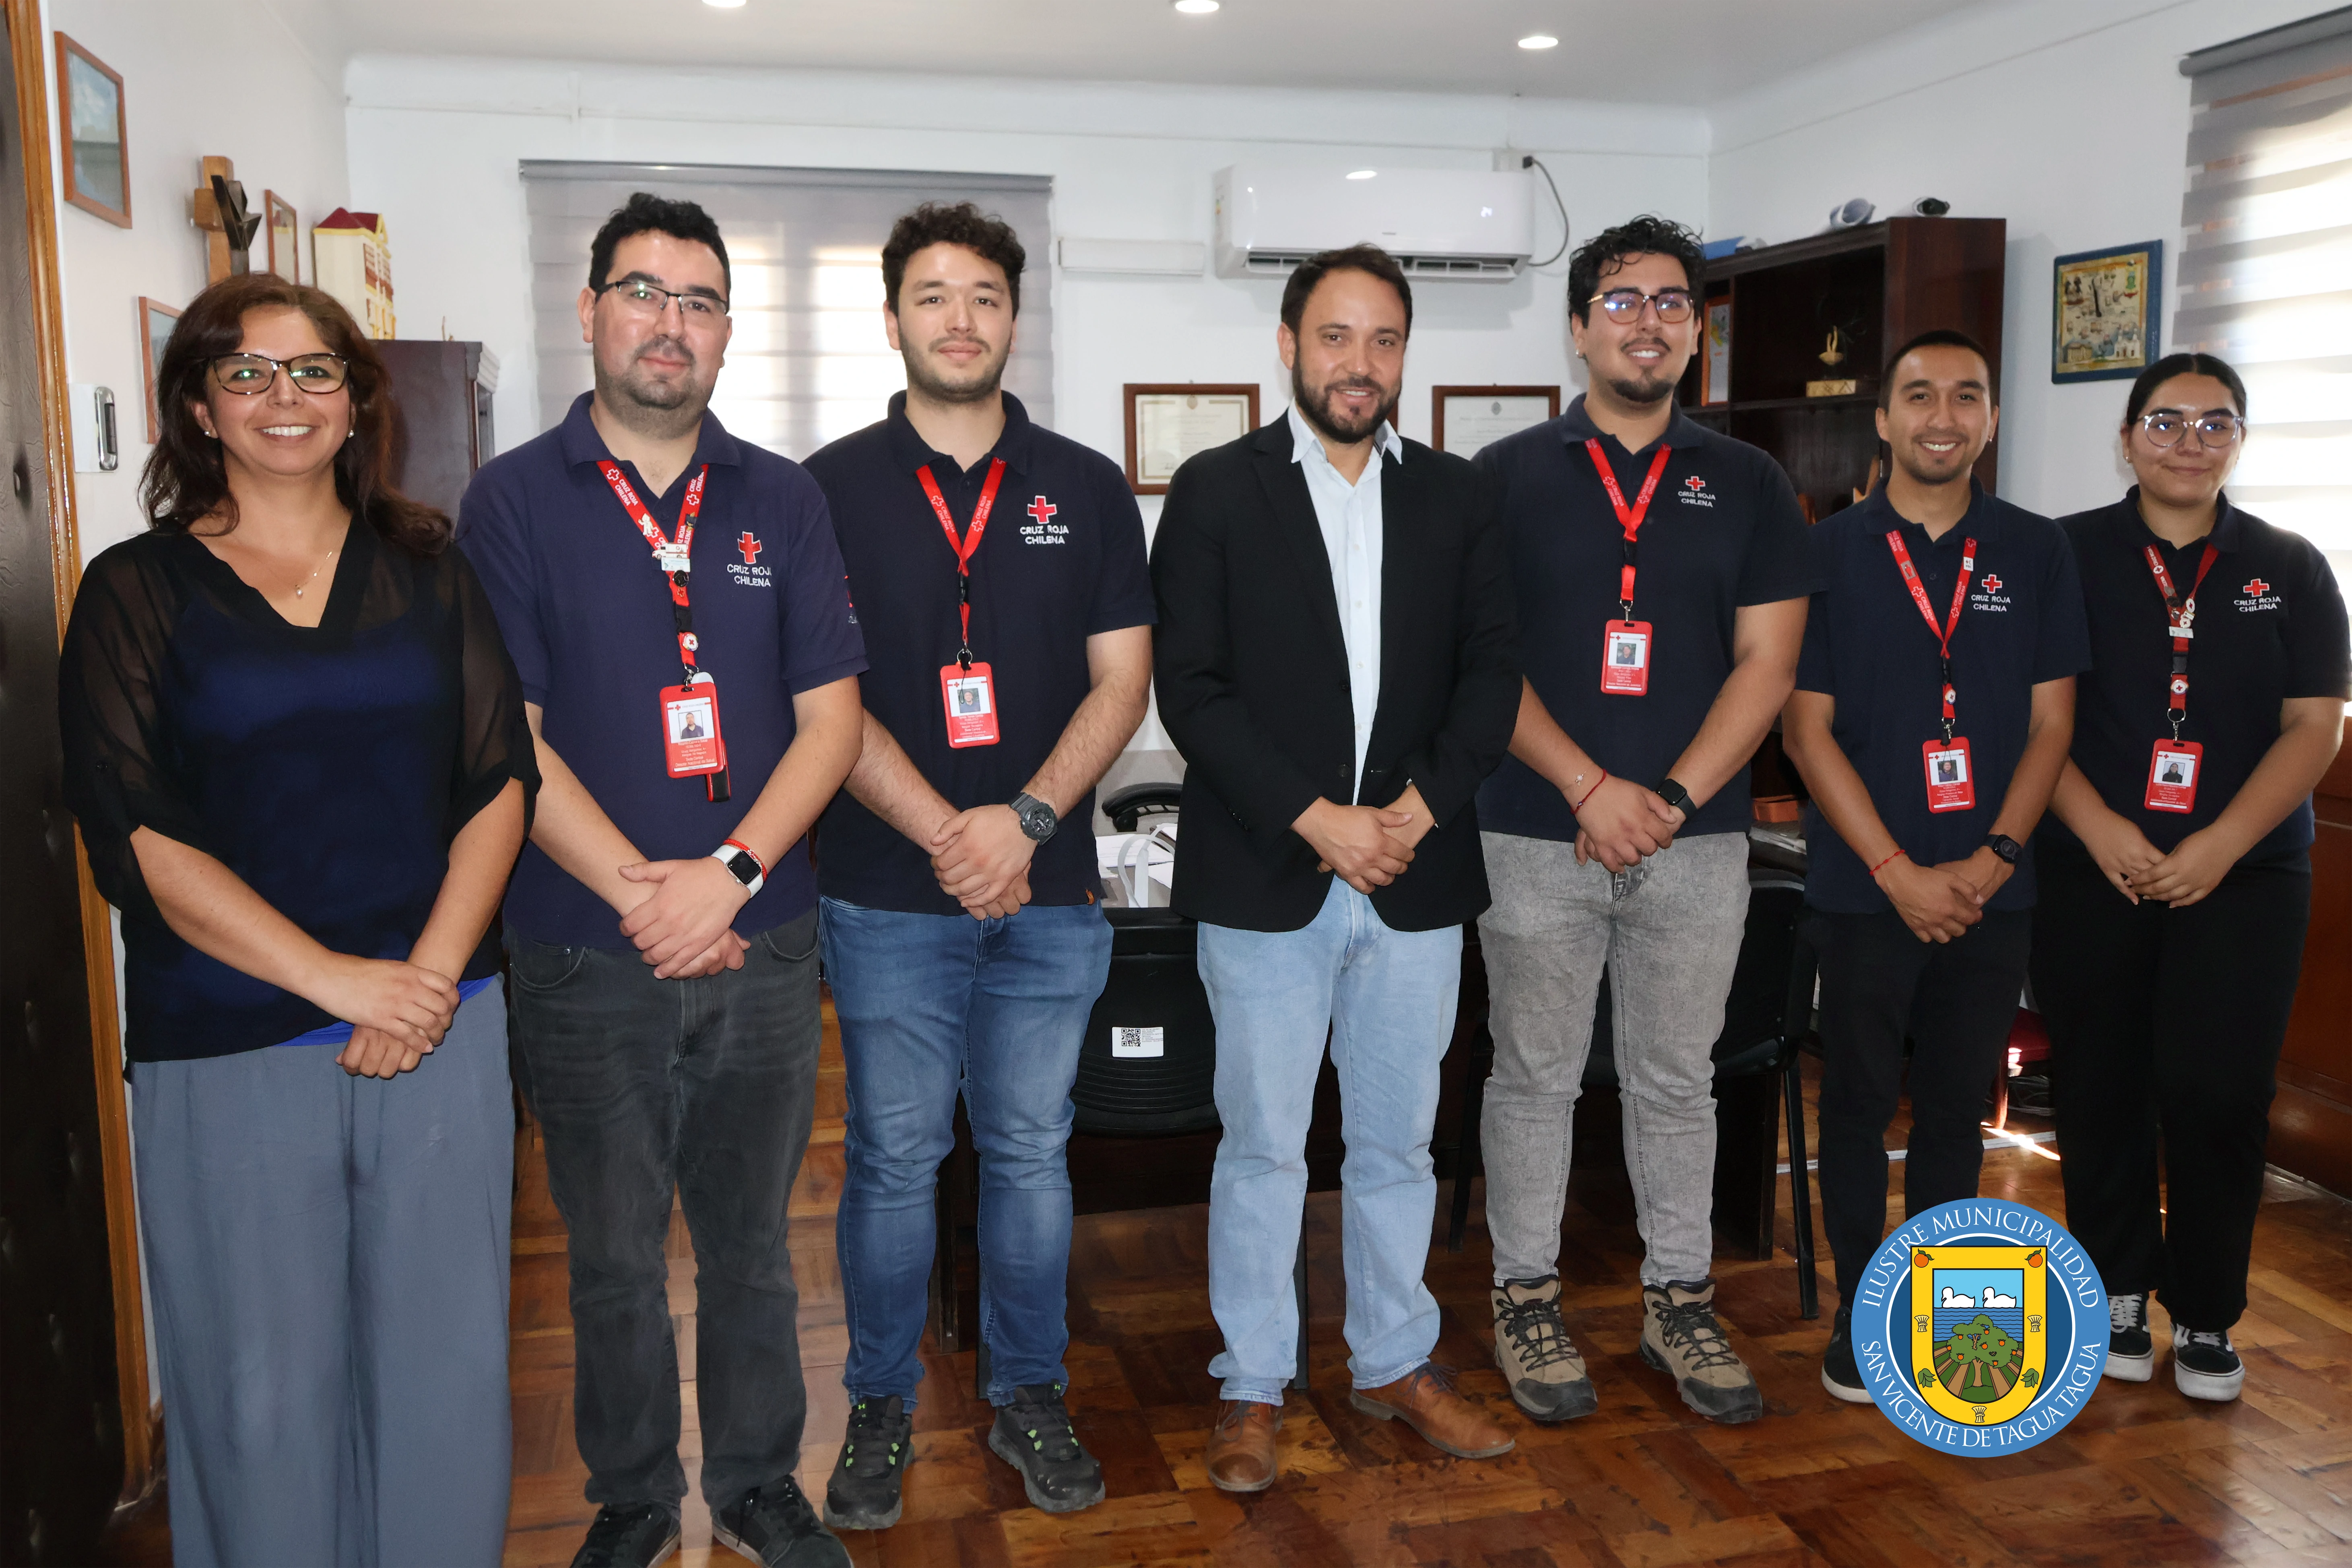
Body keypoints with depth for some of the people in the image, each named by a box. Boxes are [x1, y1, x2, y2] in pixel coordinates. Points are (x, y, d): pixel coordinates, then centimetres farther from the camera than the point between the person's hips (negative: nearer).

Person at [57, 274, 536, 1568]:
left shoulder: (425, 571, 9)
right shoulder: (135, 592, 3)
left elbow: (501, 778, 3)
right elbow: (135, 834, -6)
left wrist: (433, 972, -11)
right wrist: (340, 978, -14)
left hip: (441, 1022, 2)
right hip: (229, 1052, -1)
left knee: (445, 1364, 8)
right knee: (263, 1389, 8)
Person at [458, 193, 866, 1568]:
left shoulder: (785, 502, 4)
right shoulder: (514, 499, -1)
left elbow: (832, 717, -1)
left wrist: (729, 875, -14)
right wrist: (642, 895, -15)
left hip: (765, 943, 1)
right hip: (585, 956, -1)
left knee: (752, 1244, 14)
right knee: (615, 1258, 13)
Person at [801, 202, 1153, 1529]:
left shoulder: (1087, 489, 6)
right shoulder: (833, 489, 1)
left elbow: (1121, 680, 1)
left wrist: (1025, 820, -13)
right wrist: (945, 835, -14)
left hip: (1049, 889, 2)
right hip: (887, 891, -1)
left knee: (1032, 1153, 12)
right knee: (895, 1160, 8)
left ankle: (1031, 1396, 29)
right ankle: (883, 1408, 26)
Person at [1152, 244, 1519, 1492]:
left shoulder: (1455, 498, 9)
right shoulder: (1216, 491, -1)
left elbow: (1490, 671, 5)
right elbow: (1191, 687, -8)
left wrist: (1423, 805, -11)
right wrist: (1315, 820, -15)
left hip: (1417, 876, 3)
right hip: (1265, 879, -3)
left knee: (1398, 1143, 14)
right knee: (1262, 1147, 7)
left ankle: (1394, 1363, 32)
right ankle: (1253, 1388, 23)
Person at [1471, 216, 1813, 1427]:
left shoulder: (1748, 486, 9)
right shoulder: (1509, 476, 2)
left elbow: (1767, 662, 3)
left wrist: (1673, 801, -10)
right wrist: (1590, 790, -13)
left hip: (1696, 839, 2)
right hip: (1537, 834, -2)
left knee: (1676, 1081, 12)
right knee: (1535, 1078, 7)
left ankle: (1679, 1300, 26)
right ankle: (1526, 1300, 21)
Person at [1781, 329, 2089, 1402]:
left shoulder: (2038, 554, 6)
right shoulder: (1828, 552, -1)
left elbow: (2051, 721, 4)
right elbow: (1807, 727, -5)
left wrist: (1995, 858, -9)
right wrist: (1899, 871, -11)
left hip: (1991, 890, 2)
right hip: (1864, 888, -2)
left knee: (1958, 1107, 11)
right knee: (1858, 1103, 6)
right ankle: (1859, 1311, 21)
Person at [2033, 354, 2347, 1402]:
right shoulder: (2069, 556, 3)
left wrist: (2221, 844, -12)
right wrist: (2098, 828, -13)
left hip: (2243, 876, 1)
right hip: (2091, 871, 0)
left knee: (2217, 1095, -2)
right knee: (2102, 1088, 6)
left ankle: (2206, 1316, 16)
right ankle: (2119, 1288, 24)